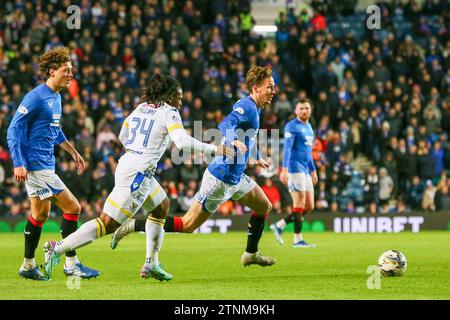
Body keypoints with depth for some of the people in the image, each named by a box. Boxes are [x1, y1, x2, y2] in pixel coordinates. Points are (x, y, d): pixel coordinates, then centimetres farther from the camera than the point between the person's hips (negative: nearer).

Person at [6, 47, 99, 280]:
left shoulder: (56, 97, 13)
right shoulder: (36, 97, -15)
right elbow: (14, 130, -16)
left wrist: (73, 152, 30)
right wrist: (18, 163, -23)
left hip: (45, 165, 9)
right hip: (36, 165, -9)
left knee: (40, 214, 14)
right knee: (72, 207, -9)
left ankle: (28, 266, 23)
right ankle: (71, 263, -2)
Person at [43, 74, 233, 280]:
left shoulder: (141, 108, 16)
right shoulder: (169, 112, -6)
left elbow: (123, 136, 22)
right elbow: (182, 142, -19)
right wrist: (214, 149, -13)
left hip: (126, 164, 10)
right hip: (137, 173, -10)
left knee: (162, 206, 25)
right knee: (107, 223, -11)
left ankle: (151, 264, 22)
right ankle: (58, 248, -16)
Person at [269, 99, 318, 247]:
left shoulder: (309, 127, 19)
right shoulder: (292, 126, -7)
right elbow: (287, 148, -17)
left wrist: (313, 170, 26)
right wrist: (284, 169, -26)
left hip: (305, 170, 9)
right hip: (295, 168, -9)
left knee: (309, 206, 6)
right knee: (300, 204, -8)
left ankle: (279, 226, 13)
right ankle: (298, 239, -4)